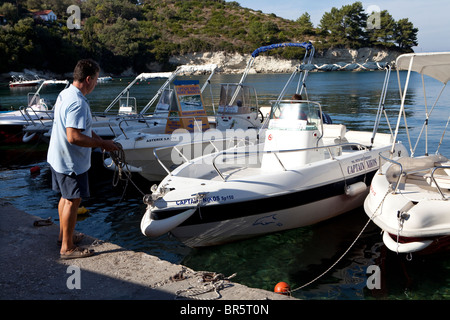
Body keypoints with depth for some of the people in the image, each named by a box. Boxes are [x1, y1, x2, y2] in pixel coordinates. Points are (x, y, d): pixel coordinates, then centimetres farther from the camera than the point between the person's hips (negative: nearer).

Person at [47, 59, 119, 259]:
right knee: (73, 202, 1)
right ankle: (67, 248, 12)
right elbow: (74, 137, -32)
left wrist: (100, 140, 10)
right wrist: (102, 144, -23)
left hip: (58, 158, 10)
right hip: (71, 162, -10)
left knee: (66, 198, 22)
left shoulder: (65, 94, 8)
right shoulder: (78, 103, -26)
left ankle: (64, 235, 39)